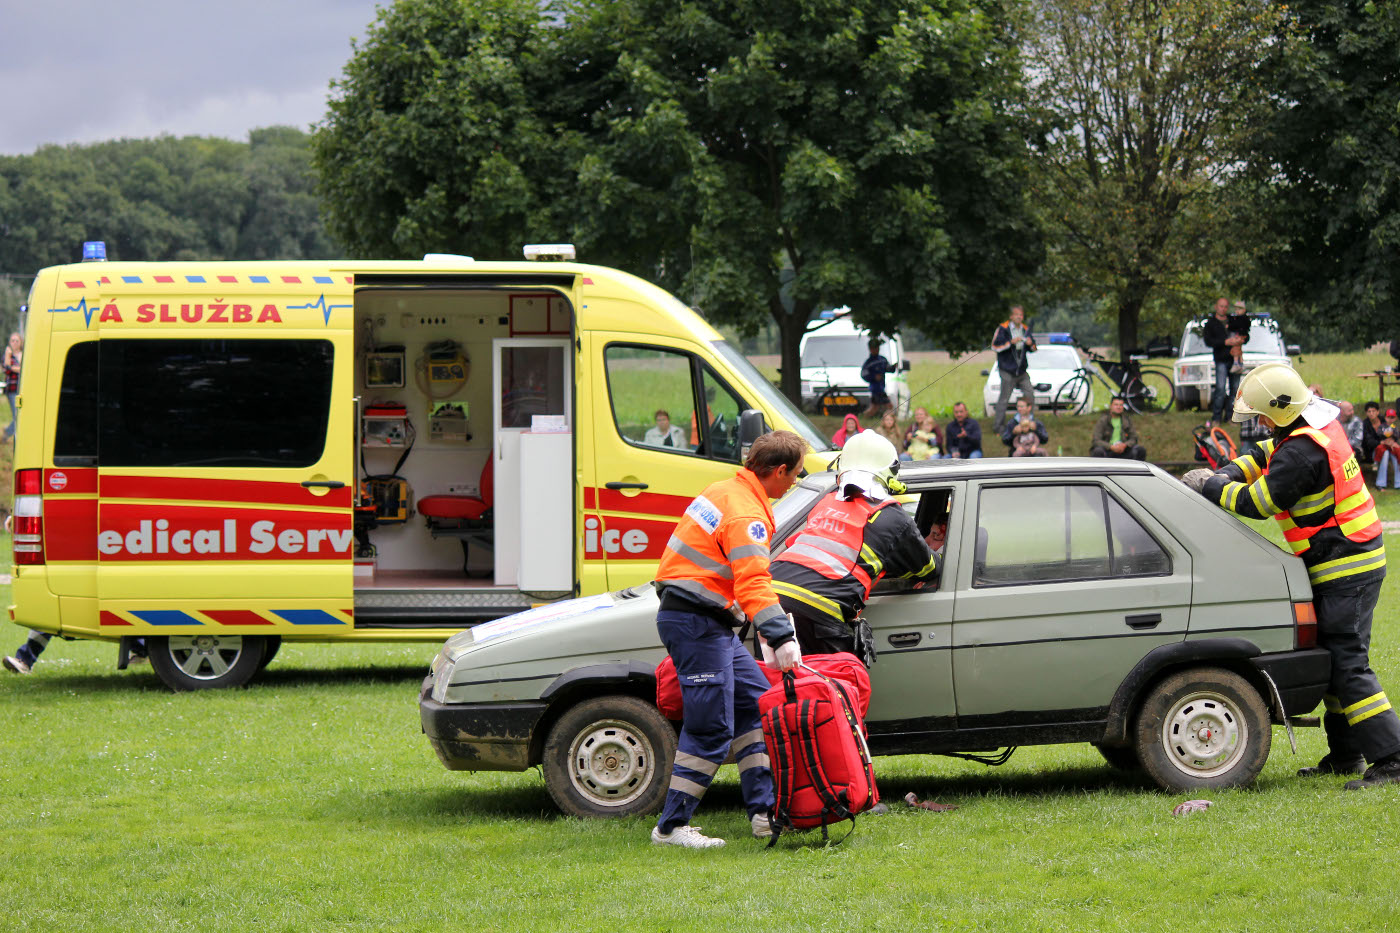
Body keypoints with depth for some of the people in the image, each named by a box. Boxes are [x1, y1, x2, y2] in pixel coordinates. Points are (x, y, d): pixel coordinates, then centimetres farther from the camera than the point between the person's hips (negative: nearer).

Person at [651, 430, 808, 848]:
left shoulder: (724, 491, 13)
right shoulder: (746, 515, -19)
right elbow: (753, 583, -31)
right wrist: (780, 637, -38)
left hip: (713, 624, 11)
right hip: (696, 624, -11)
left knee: (755, 704, 13)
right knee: (712, 727, -9)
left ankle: (764, 811, 14)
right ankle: (671, 826, -5)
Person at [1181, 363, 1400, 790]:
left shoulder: (1301, 452, -23)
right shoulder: (1320, 422, 9)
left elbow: (1257, 503, -19)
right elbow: (1267, 456, 22)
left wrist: (1209, 486, -5)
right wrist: (1224, 475, 8)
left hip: (1343, 570, -11)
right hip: (1356, 561, 11)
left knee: (1347, 665, -12)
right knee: (1337, 660, 16)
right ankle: (1344, 755, 22)